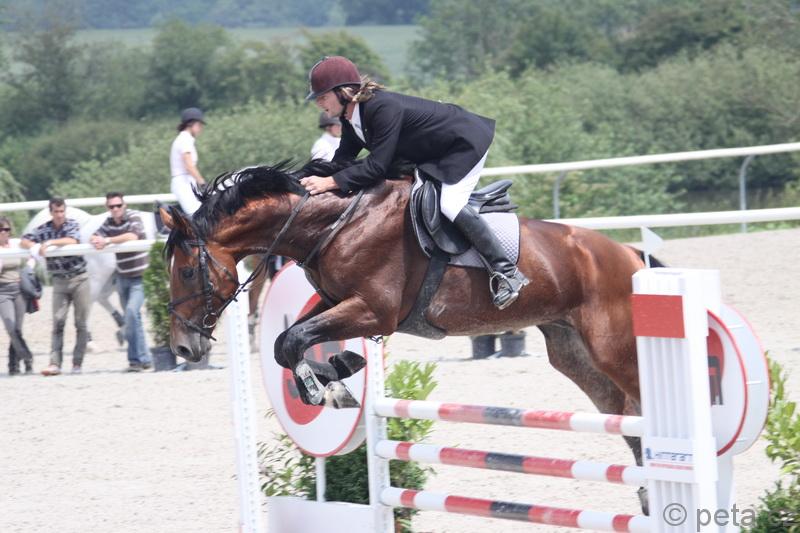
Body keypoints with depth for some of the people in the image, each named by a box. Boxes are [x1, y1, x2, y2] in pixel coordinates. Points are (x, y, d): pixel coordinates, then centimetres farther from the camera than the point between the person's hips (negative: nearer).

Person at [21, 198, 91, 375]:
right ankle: (55, 364, -13)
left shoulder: (72, 224, -1)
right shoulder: (44, 229, 4)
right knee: (58, 322, -8)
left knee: (81, 323, 0)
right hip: (60, 281, 1)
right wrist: (35, 246, -20)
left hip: (79, 278, -1)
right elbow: (23, 241, 0)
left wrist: (50, 242, -22)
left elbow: (72, 241, -18)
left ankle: (77, 364, 5)